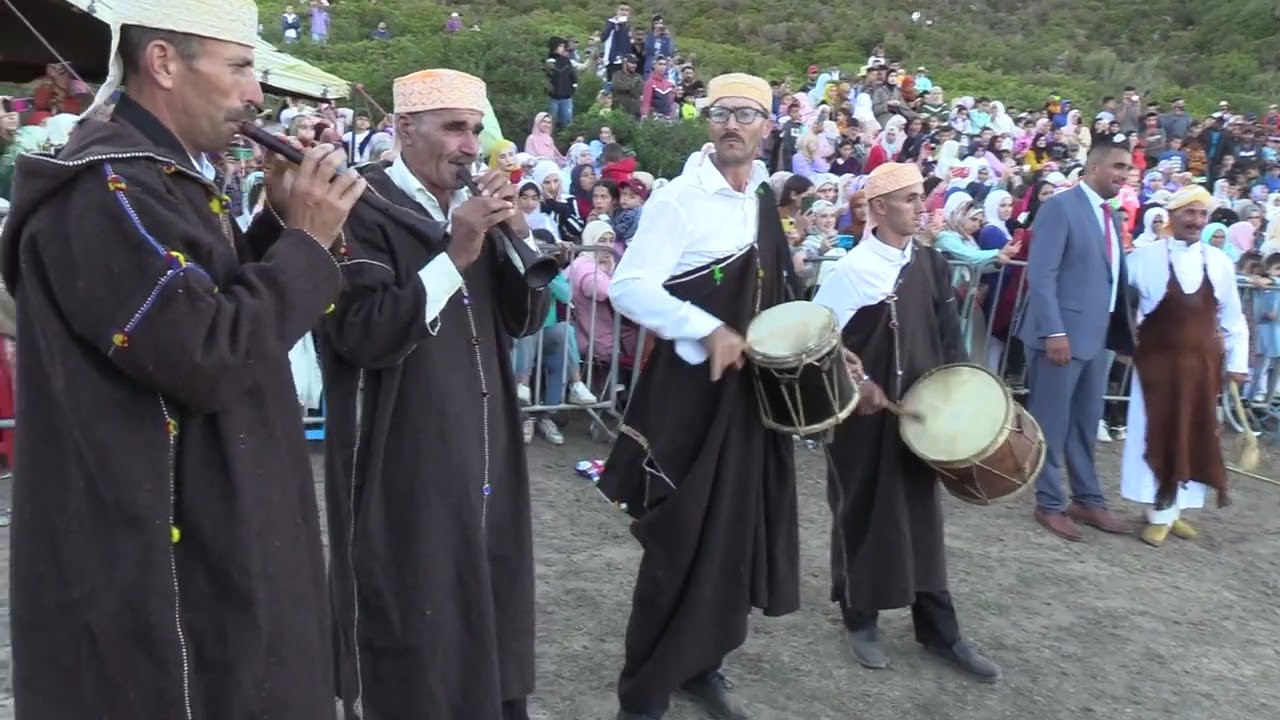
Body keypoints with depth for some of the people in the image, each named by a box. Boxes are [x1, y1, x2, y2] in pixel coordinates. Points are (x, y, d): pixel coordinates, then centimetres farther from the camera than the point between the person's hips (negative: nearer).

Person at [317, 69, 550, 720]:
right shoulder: (362, 210, -12)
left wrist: (517, 237, -7)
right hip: (404, 463, -7)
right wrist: (454, 255, -24)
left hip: (482, 453, 7)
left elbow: (526, 319, 9)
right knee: (409, 627, 5)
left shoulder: (474, 207, 12)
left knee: (484, 606, 17)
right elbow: (362, 336, -21)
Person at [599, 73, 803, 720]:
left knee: (734, 533, 13)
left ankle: (701, 664, 31)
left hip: (750, 389, 7)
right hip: (691, 390, -7)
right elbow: (627, 287, -20)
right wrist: (707, 331, -25)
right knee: (680, 541, -2)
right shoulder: (678, 200, -12)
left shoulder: (765, 202, 10)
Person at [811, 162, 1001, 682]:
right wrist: (856, 383, -17)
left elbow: (948, 334, 11)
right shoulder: (852, 269, -13)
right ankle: (860, 620, 25)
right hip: (865, 415, -5)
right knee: (863, 516, 8)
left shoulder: (931, 263, 6)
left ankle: (938, 629, 23)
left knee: (922, 516, 12)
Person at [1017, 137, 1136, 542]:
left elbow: (1114, 278, 17)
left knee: (1087, 423, 16)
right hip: (1062, 334, -8)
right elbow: (1041, 275, -17)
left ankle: (1087, 500, 28)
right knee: (1051, 423, 3)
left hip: (1098, 335, 8)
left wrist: (1125, 331, 11)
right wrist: (1055, 331, -22)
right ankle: (1049, 504, 14)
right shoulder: (1060, 207, -10)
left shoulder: (1111, 217, 15)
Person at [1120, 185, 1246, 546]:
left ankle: (1175, 508, 21)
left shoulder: (1220, 262, 5)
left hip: (1202, 363, 4)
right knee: (1158, 435, 0)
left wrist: (1238, 362, 8)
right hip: (1158, 360, -4)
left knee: (1195, 436, 9)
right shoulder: (1145, 256, -6)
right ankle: (1158, 512, 9)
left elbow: (1232, 317, 10)